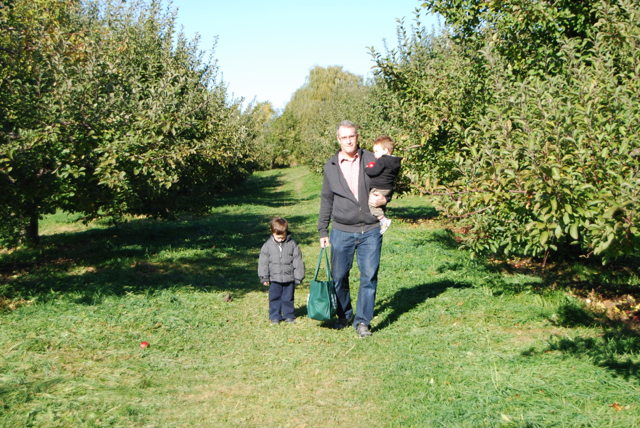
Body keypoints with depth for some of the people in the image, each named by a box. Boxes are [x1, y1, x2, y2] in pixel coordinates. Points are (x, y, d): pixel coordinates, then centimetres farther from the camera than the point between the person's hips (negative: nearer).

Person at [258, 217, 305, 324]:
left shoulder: (292, 244, -3)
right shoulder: (268, 245, -2)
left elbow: (298, 261, 1)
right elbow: (263, 262, 3)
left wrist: (298, 278, 1)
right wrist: (264, 277, 0)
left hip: (289, 278, 0)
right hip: (274, 278, 0)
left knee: (288, 298, 9)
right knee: (275, 298, 6)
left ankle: (289, 315, 23)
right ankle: (275, 316, 18)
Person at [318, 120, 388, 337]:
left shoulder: (371, 160, 3)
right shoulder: (331, 166, 6)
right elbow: (326, 201, 12)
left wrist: (383, 199, -10)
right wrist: (322, 230, 10)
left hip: (370, 230, -1)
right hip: (342, 231, 1)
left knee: (369, 277, -3)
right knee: (339, 277, 5)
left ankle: (362, 321, 9)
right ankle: (343, 315, 27)